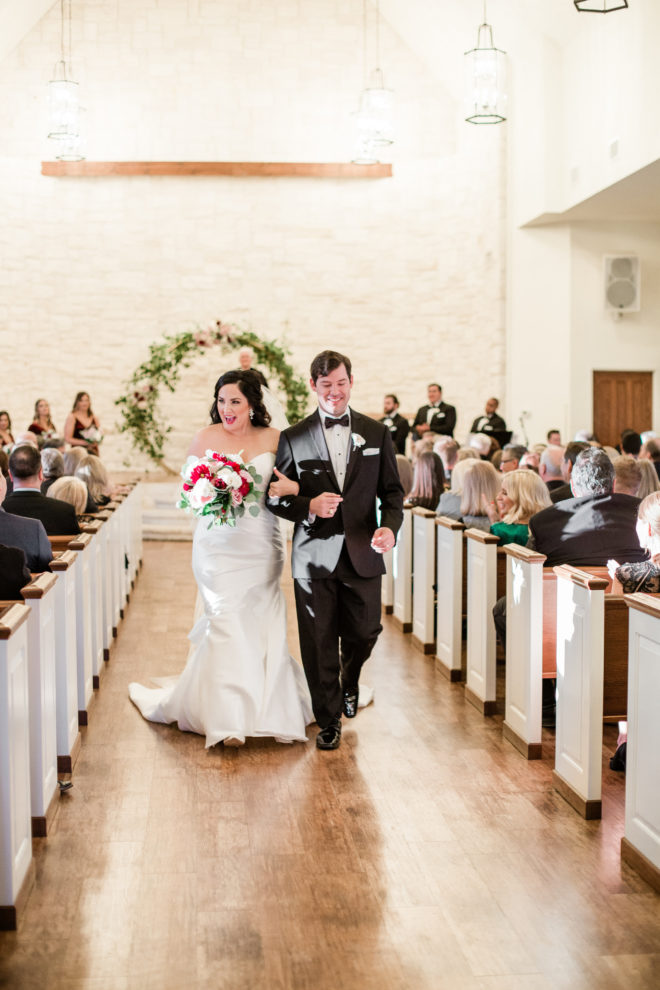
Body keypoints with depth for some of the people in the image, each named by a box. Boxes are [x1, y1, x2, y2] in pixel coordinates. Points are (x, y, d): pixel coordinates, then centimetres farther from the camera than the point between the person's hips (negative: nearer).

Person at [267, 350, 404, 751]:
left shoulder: (377, 434, 7)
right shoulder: (293, 438, 2)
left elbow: (392, 491, 7)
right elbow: (276, 497, 3)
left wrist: (390, 526, -12)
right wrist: (308, 506, -16)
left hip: (363, 553, 1)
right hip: (314, 556, -1)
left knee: (364, 632, 9)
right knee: (319, 644, 4)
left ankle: (349, 683, 43)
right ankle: (329, 720, 21)